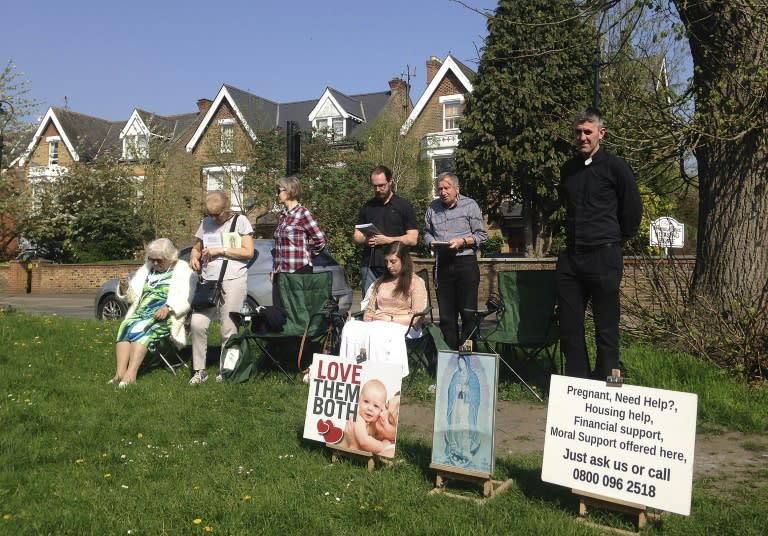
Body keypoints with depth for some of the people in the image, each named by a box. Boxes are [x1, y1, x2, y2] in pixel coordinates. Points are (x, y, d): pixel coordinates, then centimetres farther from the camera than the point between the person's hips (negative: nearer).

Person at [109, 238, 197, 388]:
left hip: (166, 316, -5)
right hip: (141, 313, 5)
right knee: (125, 327, -27)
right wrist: (125, 287, 1)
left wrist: (168, 308, -25)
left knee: (139, 329, -32)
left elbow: (186, 298, -9)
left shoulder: (184, 270, 6)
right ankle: (119, 373, -37)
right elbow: (133, 297, 23)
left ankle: (130, 374, -43)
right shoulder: (146, 269, 25)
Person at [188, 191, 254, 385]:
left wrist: (221, 250, -10)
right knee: (197, 323, -9)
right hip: (208, 281, 4)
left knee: (229, 329, -3)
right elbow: (196, 247, 25)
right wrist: (194, 257, 2)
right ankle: (199, 370, 1)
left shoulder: (240, 221, 3)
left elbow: (249, 252, -4)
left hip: (233, 280, -4)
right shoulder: (206, 223, 15)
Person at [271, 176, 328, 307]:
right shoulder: (284, 215, 15)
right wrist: (274, 270, 16)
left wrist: (308, 255, 4)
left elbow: (321, 239, -9)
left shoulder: (302, 214, -8)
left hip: (299, 272, -7)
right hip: (281, 273, 8)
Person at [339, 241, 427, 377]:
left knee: (375, 331, -39)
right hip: (377, 324, 5)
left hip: (403, 327, -5)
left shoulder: (416, 283, 7)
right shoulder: (381, 281, 27)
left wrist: (391, 318, -11)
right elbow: (371, 307, 29)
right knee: (350, 327, -30)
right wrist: (367, 315, 4)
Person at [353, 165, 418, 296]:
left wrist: (388, 239, -14)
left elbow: (412, 239, -2)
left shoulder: (404, 206, 4)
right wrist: (365, 240, -6)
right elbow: (356, 236, 17)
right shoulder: (367, 207, 15)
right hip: (369, 265, 3)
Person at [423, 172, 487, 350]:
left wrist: (462, 241, -15)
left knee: (468, 313, -1)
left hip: (466, 263, -4)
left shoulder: (470, 205, -1)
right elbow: (427, 232, 21)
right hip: (442, 264, 4)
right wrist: (432, 242, 0)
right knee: (446, 314, 7)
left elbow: (481, 235, -1)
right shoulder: (433, 207, 11)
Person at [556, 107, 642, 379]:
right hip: (570, 257, 6)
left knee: (606, 329, 0)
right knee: (569, 327, 6)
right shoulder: (568, 170, 13)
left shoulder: (616, 167, -2)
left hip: (604, 257, -5)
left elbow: (633, 211, 3)